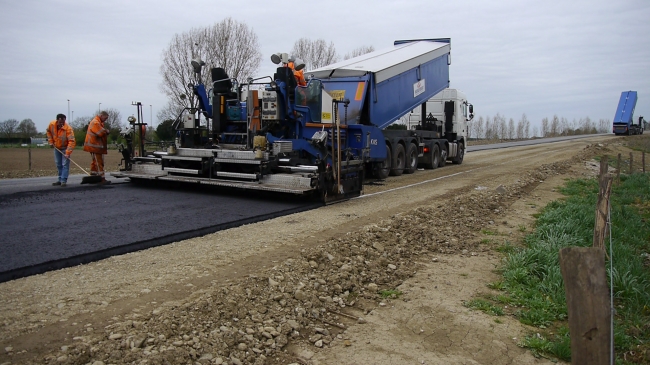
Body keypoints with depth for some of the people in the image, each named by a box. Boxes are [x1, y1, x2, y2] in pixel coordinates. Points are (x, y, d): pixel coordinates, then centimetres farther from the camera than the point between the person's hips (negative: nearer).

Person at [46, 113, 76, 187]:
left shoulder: (68, 128, -32)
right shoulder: (51, 124, -16)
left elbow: (72, 141, -35)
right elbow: (49, 132, 7)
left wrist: (67, 153, -40)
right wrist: (50, 142, -1)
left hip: (65, 148, -5)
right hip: (56, 148, 5)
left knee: (65, 164, -11)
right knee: (58, 164, 13)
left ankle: (63, 181, -9)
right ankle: (60, 180, 23)